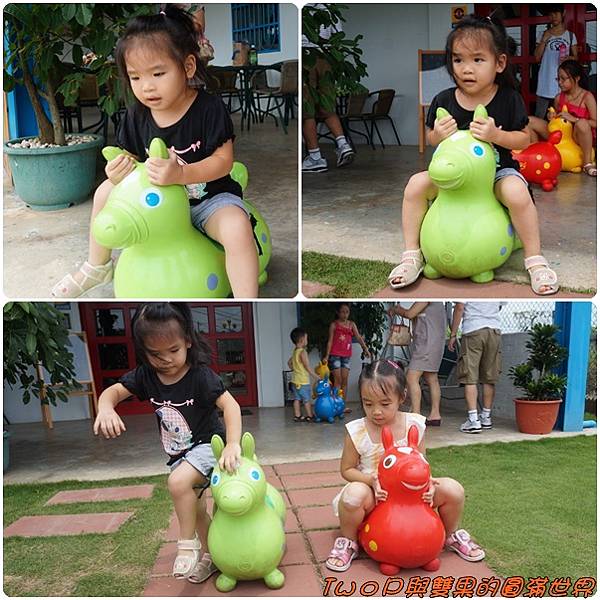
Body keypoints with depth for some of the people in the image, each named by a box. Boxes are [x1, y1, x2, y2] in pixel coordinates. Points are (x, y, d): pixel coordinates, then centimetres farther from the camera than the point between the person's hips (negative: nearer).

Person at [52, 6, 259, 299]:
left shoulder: (209, 108, -20)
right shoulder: (137, 116, -5)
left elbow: (223, 160, -23)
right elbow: (131, 159, 1)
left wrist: (180, 174, -39)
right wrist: (119, 171, -25)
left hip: (209, 196, -5)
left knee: (237, 227, -36)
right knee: (105, 191, 3)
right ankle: (97, 267, 23)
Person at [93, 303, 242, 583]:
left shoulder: (200, 375, -24)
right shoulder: (145, 375, -8)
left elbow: (230, 405, -30)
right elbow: (113, 391, -7)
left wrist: (233, 445, -43)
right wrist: (105, 408, -32)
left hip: (208, 444, -6)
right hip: (179, 454, 6)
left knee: (178, 482, -29)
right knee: (195, 509, 16)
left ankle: (187, 545, -7)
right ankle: (212, 553, 38)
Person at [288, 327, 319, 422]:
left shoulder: (295, 352, 9)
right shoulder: (302, 352, -17)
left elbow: (289, 363, 19)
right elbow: (307, 367, -18)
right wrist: (315, 376, -13)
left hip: (295, 379, 8)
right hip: (303, 380, -8)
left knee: (297, 399, 9)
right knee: (307, 399, 0)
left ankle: (297, 415, 13)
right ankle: (310, 416, 5)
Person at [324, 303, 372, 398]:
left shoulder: (352, 324, 9)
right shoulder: (334, 324, -1)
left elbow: (358, 337, 1)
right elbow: (330, 341, -3)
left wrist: (366, 349, -11)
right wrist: (327, 356, -9)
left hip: (347, 356, 4)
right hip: (335, 355, -4)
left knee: (345, 380, 5)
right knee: (338, 380, -6)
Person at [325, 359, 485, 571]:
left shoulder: (414, 425, -8)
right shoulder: (357, 432, -15)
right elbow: (347, 470, -5)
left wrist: (426, 482, -20)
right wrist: (371, 480, -25)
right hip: (375, 495, -3)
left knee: (453, 489, -17)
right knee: (353, 495, -38)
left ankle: (451, 536, 17)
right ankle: (348, 542, -5)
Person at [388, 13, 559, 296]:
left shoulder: (509, 98, -9)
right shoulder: (444, 100, -5)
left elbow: (524, 139, -5)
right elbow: (430, 138, 6)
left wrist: (496, 135, -25)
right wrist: (438, 134, -19)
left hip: (498, 169, -2)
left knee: (517, 192, -33)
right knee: (416, 185, -19)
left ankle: (535, 261, -13)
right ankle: (412, 256, -5)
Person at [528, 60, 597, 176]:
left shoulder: (587, 97, -8)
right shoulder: (559, 98, 7)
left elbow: (595, 123, -14)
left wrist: (574, 119, -23)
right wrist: (552, 116, -3)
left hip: (578, 137, -5)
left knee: (582, 123, -42)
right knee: (530, 121, -8)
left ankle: (588, 163, -25)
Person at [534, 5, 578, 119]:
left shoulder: (570, 35, 9)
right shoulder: (543, 35, 7)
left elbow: (576, 57, 11)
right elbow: (537, 57, 1)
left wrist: (569, 58, -11)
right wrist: (544, 39, -9)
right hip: (546, 81, 0)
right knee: (539, 114, -3)